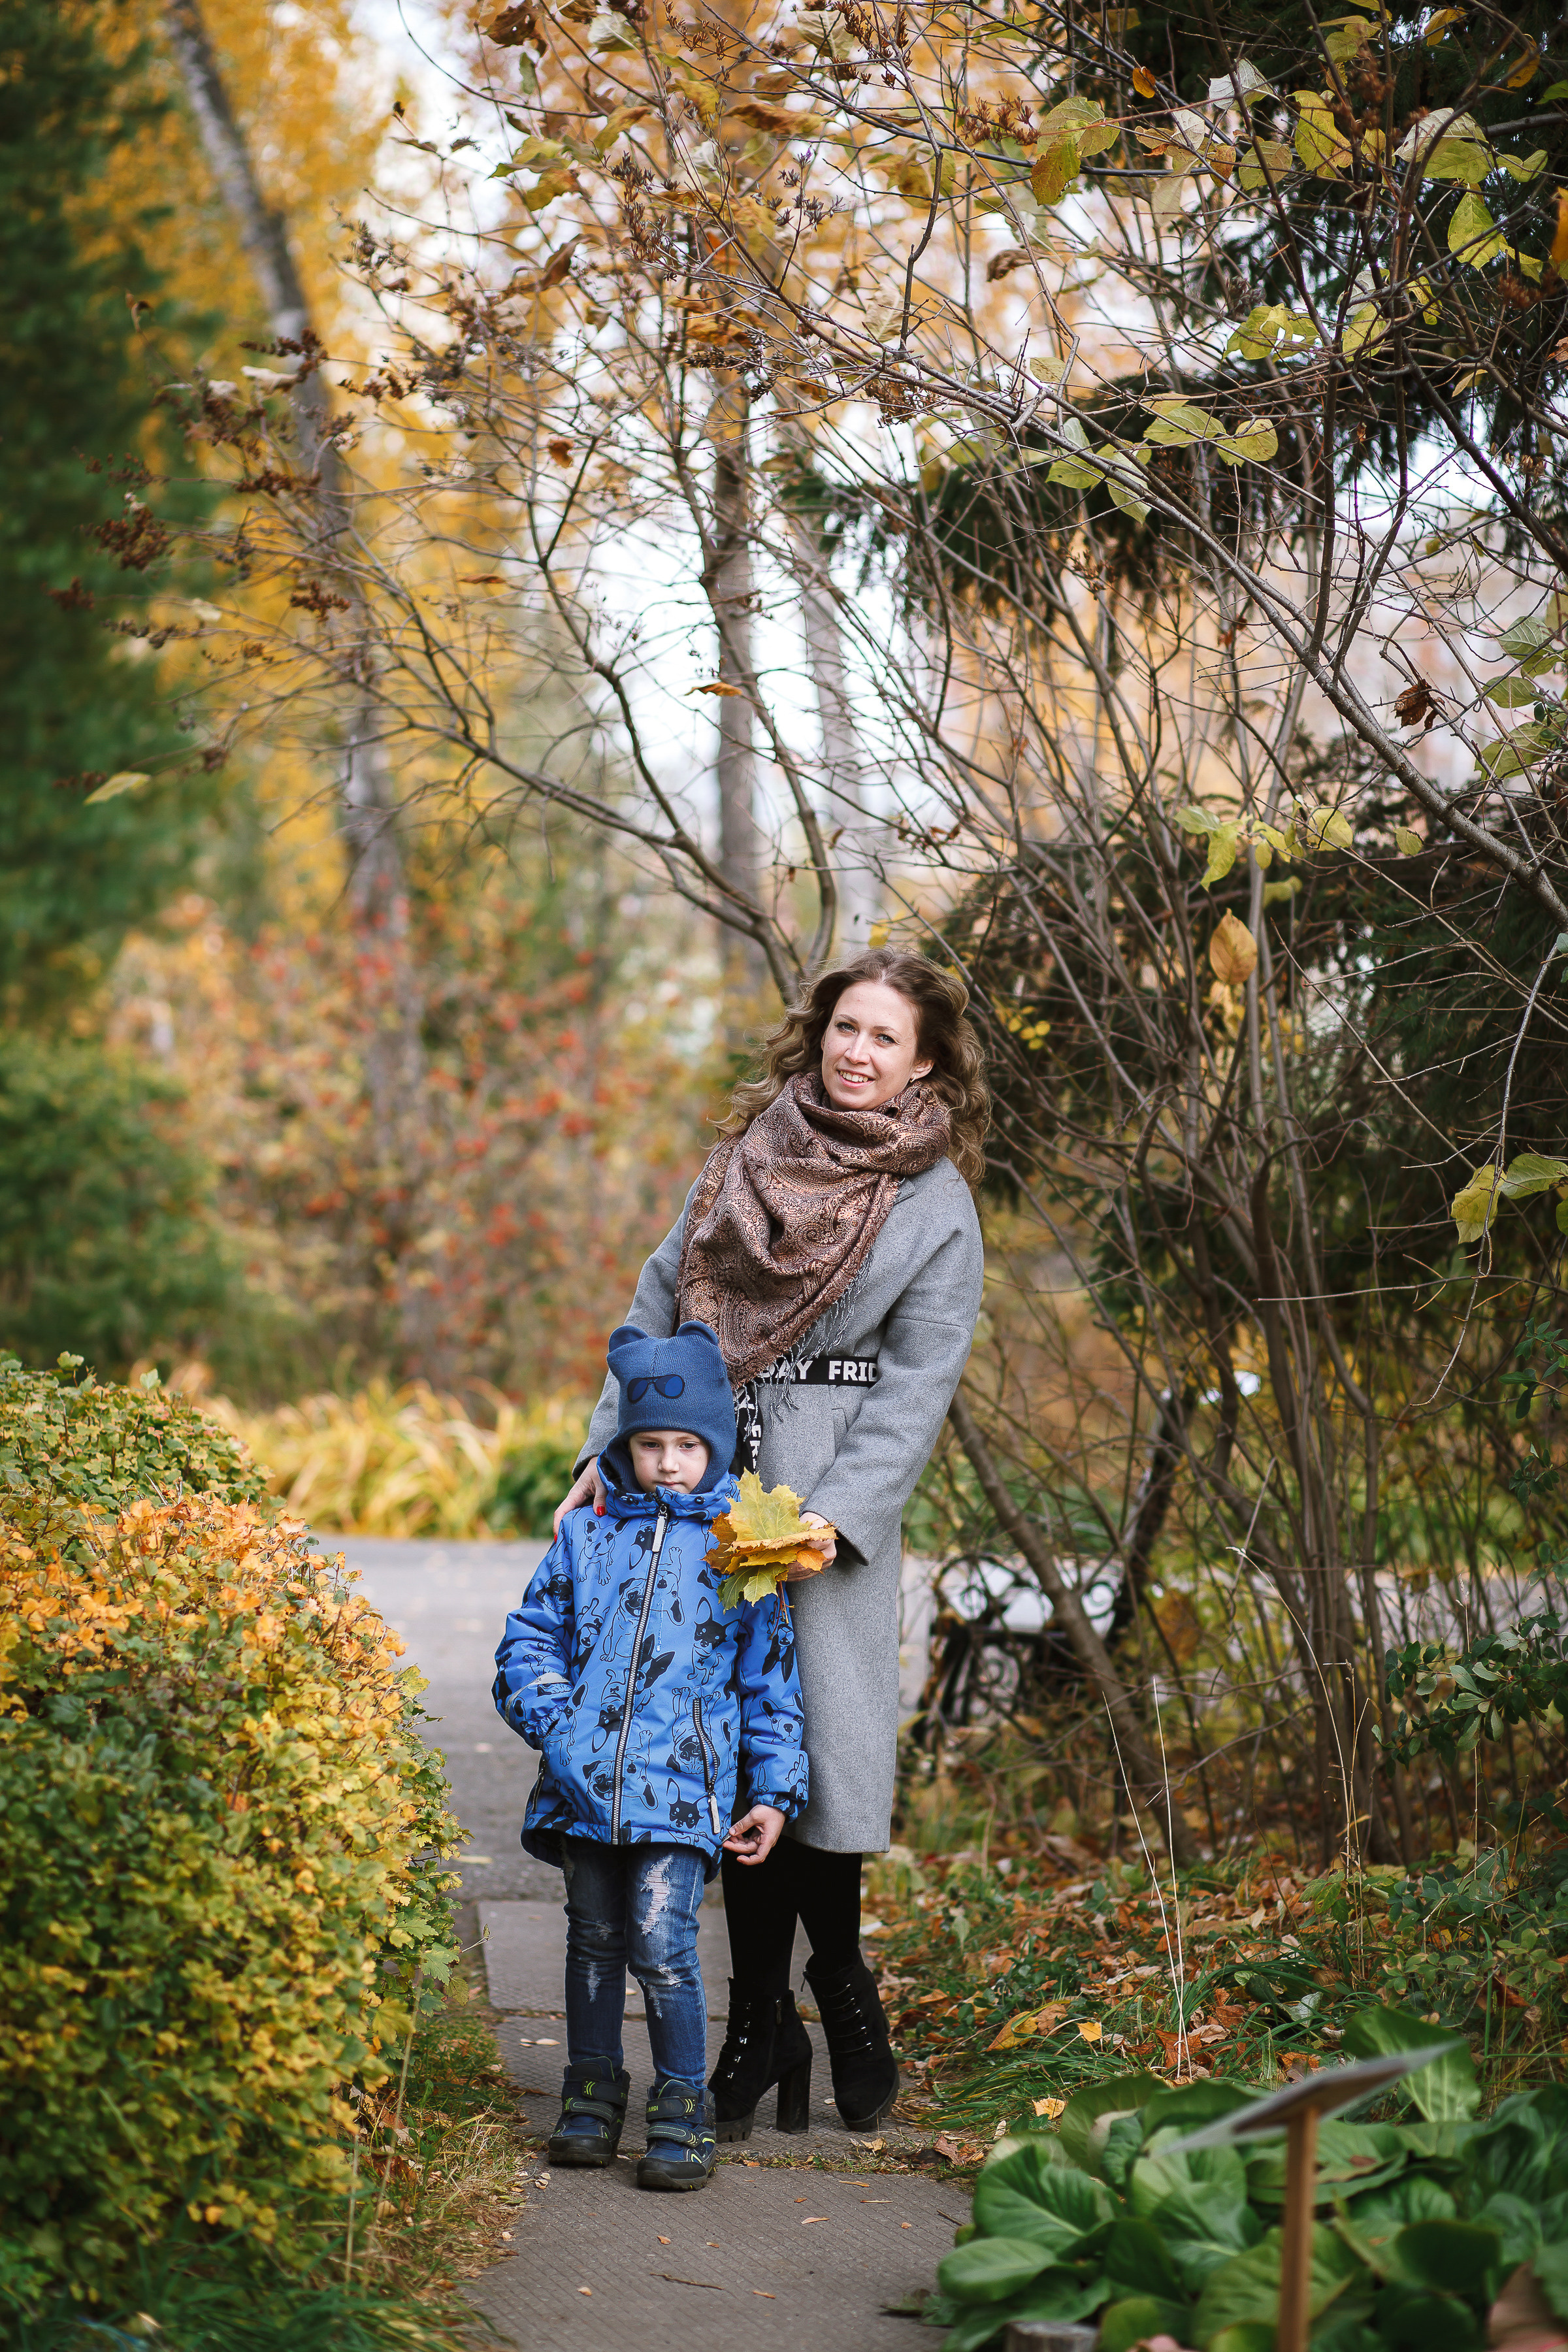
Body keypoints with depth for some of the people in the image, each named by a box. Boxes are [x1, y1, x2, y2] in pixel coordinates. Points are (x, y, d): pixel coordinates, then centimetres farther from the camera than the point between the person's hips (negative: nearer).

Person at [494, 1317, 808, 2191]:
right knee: (594, 1940, 11)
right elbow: (531, 1637, 12)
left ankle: (684, 2112, -1)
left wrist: (773, 1793, 4)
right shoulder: (587, 1536, 10)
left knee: (662, 1945, -12)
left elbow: (772, 1681, 8)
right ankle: (593, 2098, 23)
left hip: (681, 1788, -3)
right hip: (586, 1781, 3)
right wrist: (552, 1722, -5)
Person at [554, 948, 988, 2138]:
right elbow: (664, 1295, 15)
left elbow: (917, 1384, -5)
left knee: (817, 1723, -7)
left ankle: (836, 1990, 13)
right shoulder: (755, 1146, 12)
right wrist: (606, 1453, 9)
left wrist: (838, 1516, -16)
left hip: (829, 1487, -4)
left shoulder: (937, 1205, 0)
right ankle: (765, 2016, 10)